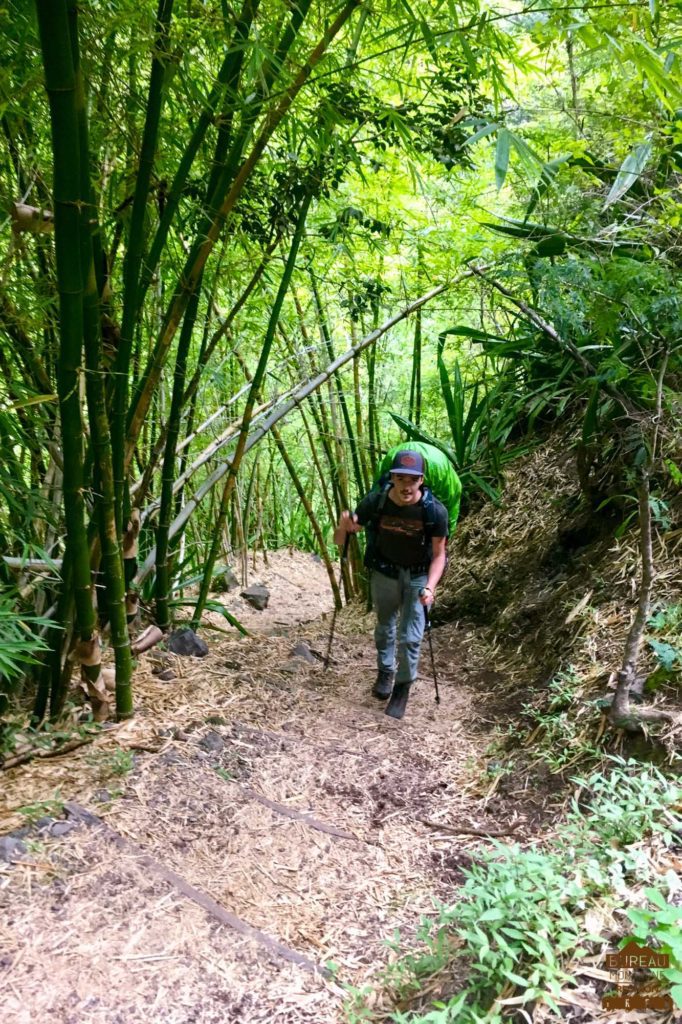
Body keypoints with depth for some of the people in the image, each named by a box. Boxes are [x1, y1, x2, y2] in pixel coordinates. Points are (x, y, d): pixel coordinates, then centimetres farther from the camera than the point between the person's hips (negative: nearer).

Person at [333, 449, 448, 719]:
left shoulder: (435, 510, -26)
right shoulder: (375, 502, -23)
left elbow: (438, 554, -13)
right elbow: (339, 540, -15)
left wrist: (430, 586, -29)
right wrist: (344, 528, -39)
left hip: (418, 576, -2)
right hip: (384, 572, 2)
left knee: (410, 637, -3)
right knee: (385, 627, 19)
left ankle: (403, 687, 20)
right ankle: (385, 672, 45)